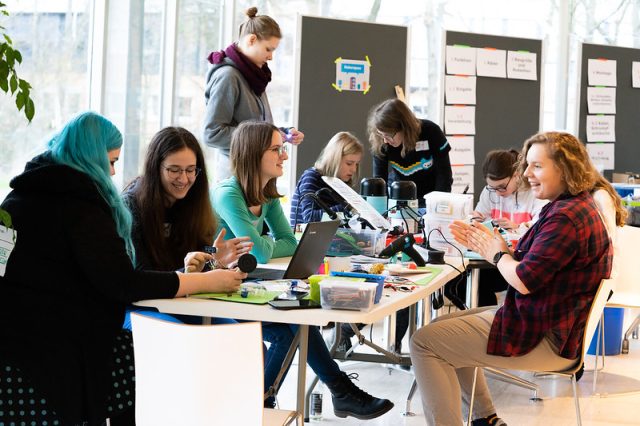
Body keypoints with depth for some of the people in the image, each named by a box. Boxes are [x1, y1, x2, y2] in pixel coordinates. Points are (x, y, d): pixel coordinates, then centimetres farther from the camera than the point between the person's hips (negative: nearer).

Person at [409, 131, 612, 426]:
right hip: (548, 322, 12)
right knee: (445, 326, 24)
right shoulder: (573, 208, 12)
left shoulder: (566, 218, -23)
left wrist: (497, 254, -6)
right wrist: (488, 246, 5)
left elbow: (524, 280, -26)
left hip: (545, 339, -12)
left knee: (424, 343, -10)